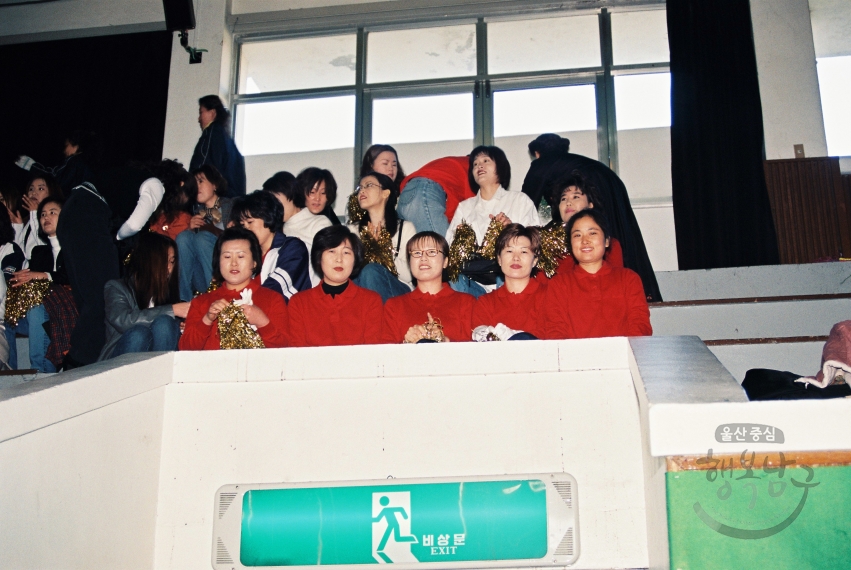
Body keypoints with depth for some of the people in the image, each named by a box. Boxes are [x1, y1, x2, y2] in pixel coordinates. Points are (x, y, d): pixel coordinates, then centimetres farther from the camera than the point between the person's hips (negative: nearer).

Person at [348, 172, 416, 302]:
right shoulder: (352, 230, 18)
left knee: (371, 271, -32)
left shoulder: (406, 228, 10)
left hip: (398, 292, -1)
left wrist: (383, 247, -5)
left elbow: (408, 276, 0)